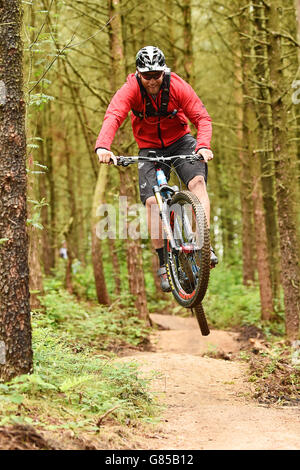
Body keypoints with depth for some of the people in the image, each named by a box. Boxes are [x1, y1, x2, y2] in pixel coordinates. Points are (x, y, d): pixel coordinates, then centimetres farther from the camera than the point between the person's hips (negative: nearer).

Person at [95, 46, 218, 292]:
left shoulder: (178, 86, -18)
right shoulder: (131, 90, -19)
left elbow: (202, 117, -21)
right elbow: (113, 117, -34)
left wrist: (204, 145, -41)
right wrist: (103, 147, -52)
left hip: (180, 141, 0)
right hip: (150, 148, 0)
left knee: (197, 180, -28)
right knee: (152, 201, -14)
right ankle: (164, 264, -4)